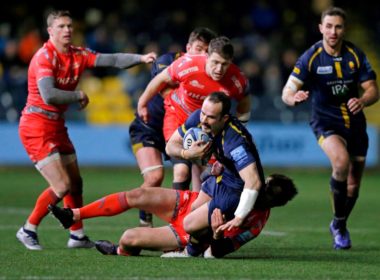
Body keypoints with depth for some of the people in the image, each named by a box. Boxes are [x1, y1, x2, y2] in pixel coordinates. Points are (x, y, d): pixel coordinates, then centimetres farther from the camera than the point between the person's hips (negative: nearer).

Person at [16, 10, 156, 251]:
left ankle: (78, 236, 26)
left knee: (76, 183, 14)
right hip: (37, 126, -8)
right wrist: (79, 96, -15)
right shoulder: (44, 57, -18)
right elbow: (49, 96, -28)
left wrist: (140, 58, -17)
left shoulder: (78, 55, 5)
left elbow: (111, 60, -3)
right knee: (62, 186, -12)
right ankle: (28, 230, 3)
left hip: (57, 126, 8)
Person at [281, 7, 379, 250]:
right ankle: (338, 223, -15)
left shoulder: (356, 55, -5)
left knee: (353, 184, 9)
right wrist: (294, 97, -40)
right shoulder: (311, 57, -12)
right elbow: (288, 91, -16)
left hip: (355, 123, 4)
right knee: (341, 161, -32)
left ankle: (340, 226, 38)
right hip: (326, 122, -4)